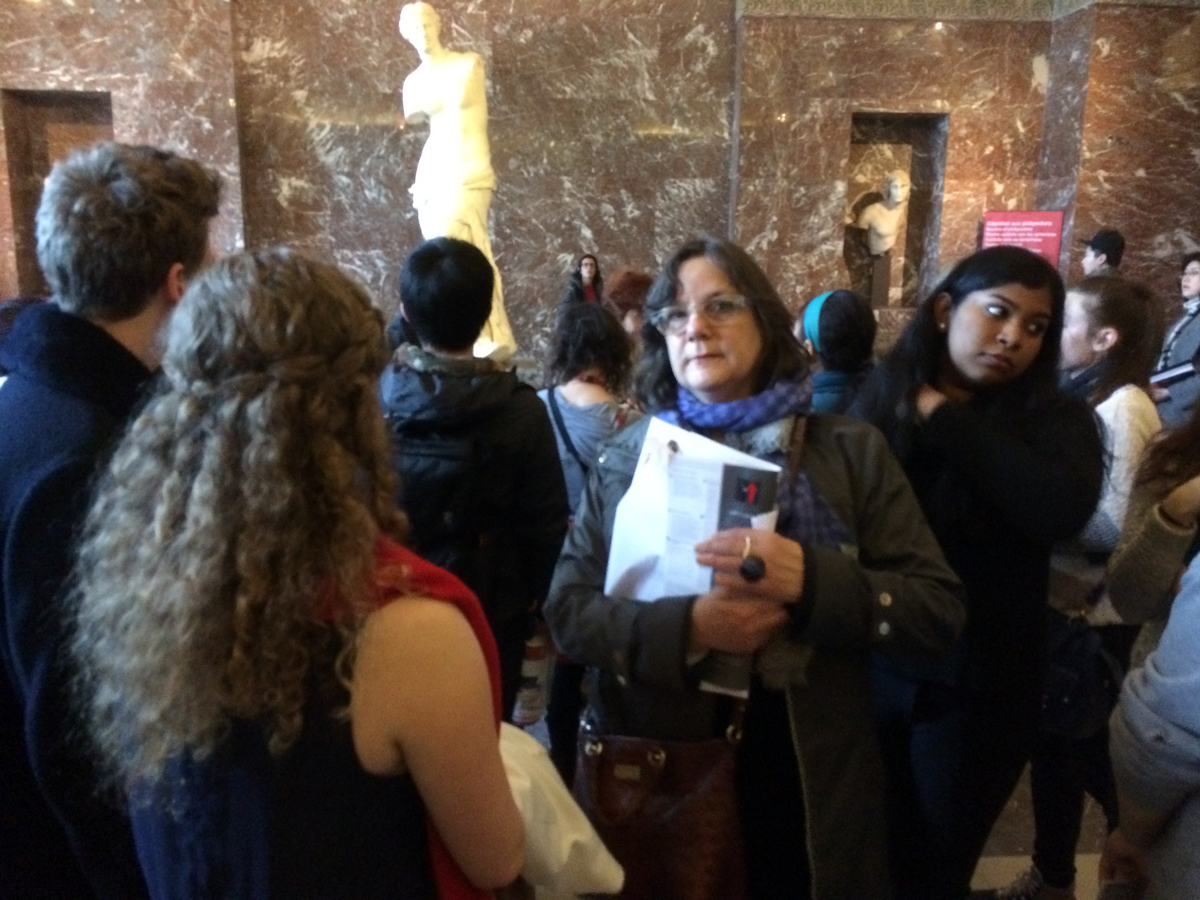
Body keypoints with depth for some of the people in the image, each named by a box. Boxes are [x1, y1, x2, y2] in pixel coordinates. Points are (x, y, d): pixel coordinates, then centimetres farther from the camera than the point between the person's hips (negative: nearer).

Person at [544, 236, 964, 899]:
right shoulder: (626, 457, -1)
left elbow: (940, 611, -7)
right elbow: (567, 609, -6)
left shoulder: (850, 452, -3)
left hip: (806, 783, 0)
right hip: (652, 779, 1)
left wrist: (809, 581, -24)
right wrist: (686, 626, -23)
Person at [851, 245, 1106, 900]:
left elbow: (1063, 510, -28)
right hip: (871, 670, 1)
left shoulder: (1054, 418, -7)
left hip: (978, 689, -1)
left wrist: (946, 418, -20)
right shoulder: (881, 399, -3)